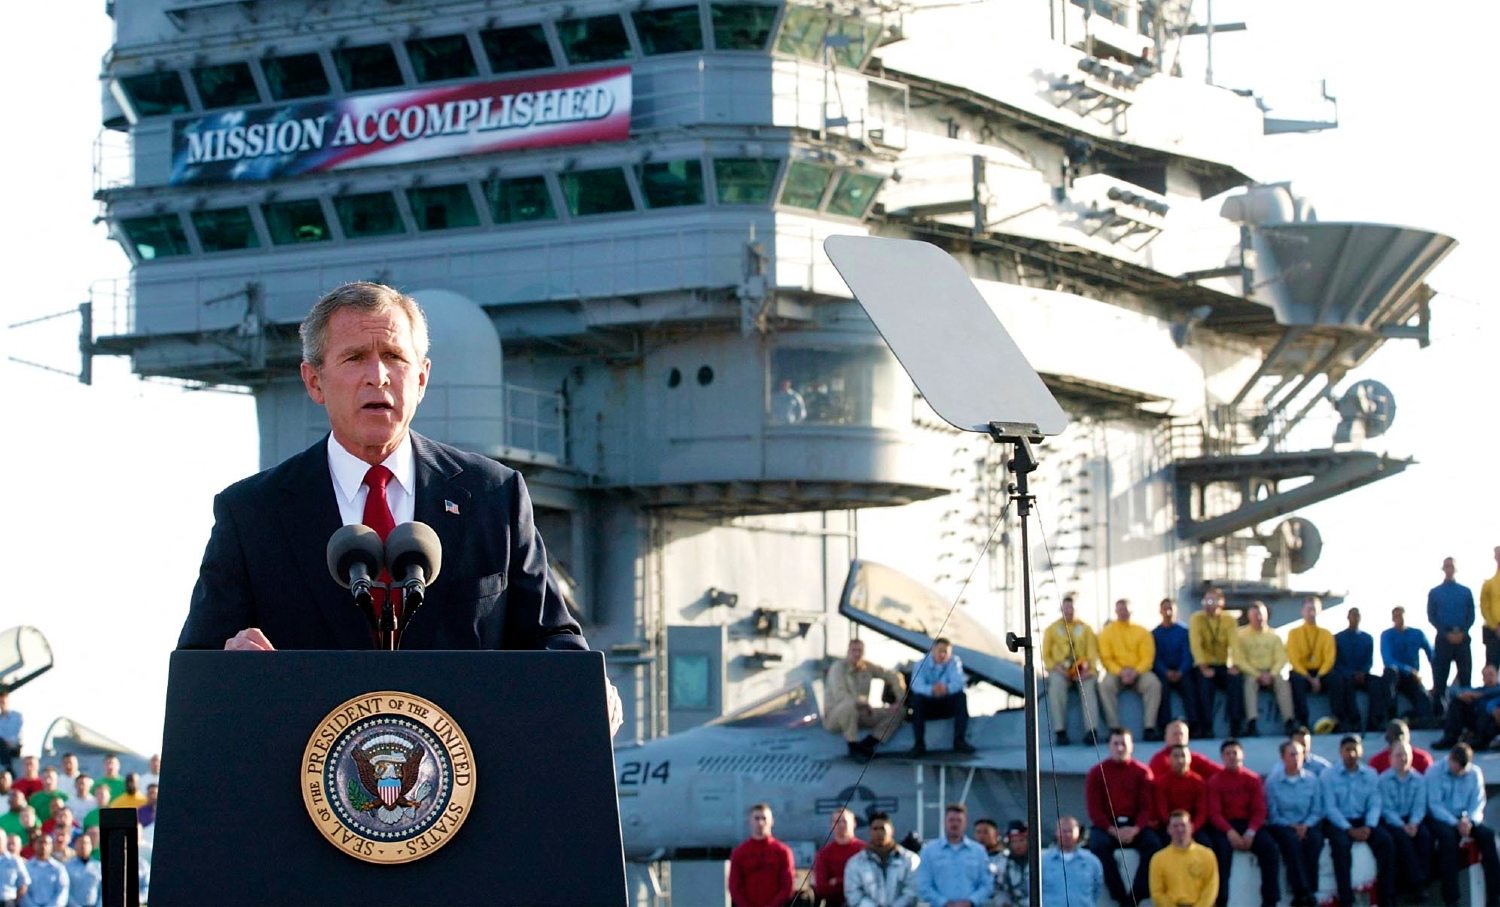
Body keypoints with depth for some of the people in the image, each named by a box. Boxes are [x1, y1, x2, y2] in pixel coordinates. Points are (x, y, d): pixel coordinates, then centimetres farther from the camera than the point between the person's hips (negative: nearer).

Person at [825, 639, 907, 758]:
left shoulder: (867, 667, 3)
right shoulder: (838, 667, -15)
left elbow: (894, 677, 10)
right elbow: (840, 696, -28)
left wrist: (901, 700, -1)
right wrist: (866, 703, -24)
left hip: (860, 715, 7)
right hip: (835, 717, -7)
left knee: (898, 711, -4)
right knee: (850, 704, -41)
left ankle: (867, 744, -17)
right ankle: (853, 746, -25)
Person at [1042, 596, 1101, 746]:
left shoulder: (1085, 628, 17)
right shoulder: (1052, 629, 15)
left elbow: (1092, 651, 8)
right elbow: (1046, 655, 10)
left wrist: (1089, 669, -11)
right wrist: (1056, 668, -9)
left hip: (1082, 670, 0)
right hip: (1060, 670, 0)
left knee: (1089, 685, -32)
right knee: (1056, 687, -34)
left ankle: (1092, 731, -41)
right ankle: (1060, 731, -36)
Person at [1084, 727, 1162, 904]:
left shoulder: (1142, 772, 5)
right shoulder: (1096, 773, 3)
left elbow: (1147, 806, 0)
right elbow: (1094, 809, -2)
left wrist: (1135, 829, -19)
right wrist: (1113, 830, -18)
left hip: (1135, 825, 1)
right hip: (1107, 825, -1)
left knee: (1153, 843, -29)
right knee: (1098, 844, -33)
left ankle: (1136, 896, -25)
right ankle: (1121, 897, -28)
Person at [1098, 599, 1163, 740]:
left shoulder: (1142, 632, 9)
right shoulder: (1107, 632, 8)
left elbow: (1147, 658, 1)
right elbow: (1106, 658, -1)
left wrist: (1135, 672, -17)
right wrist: (1120, 672, -18)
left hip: (1139, 672, 1)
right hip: (1116, 672, -1)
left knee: (1154, 683, -30)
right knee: (1105, 684, -33)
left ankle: (1150, 728, -31)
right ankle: (1115, 729, -33)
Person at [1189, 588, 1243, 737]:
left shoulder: (1229, 620, 6)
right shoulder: (1196, 619, 0)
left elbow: (1234, 643, -8)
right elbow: (1196, 644, -12)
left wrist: (1235, 665, -25)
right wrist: (1203, 667, -25)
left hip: (1223, 666, 2)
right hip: (1205, 666, -2)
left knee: (1236, 678, -30)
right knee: (1204, 680, -34)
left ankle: (1236, 725, -26)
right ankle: (1206, 727, -32)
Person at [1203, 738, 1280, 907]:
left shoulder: (1253, 779, 7)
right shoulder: (1215, 781, 2)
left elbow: (1259, 810, 1)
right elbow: (1214, 813, -5)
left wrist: (1250, 832, -17)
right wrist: (1230, 832, -23)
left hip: (1249, 825, 2)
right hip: (1224, 827, -2)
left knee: (1269, 847, -25)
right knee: (1223, 848, -35)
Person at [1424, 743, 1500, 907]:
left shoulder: (1475, 773, 6)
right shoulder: (1434, 773, -5)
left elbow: (1478, 802, 1)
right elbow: (1435, 804, -11)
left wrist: (1470, 821, -19)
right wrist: (1456, 823, -23)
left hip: (1465, 818, 4)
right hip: (1441, 819, -4)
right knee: (1448, 836, -36)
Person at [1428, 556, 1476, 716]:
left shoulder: (1466, 592, 9)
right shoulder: (1435, 593, 7)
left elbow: (1471, 616, 6)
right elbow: (1432, 618, 2)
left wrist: (1462, 633, -10)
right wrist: (1447, 634, -10)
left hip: (1462, 638, 1)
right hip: (1443, 639, -1)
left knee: (1465, 675, -3)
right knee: (1440, 678, -2)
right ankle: (1438, 711, 1)